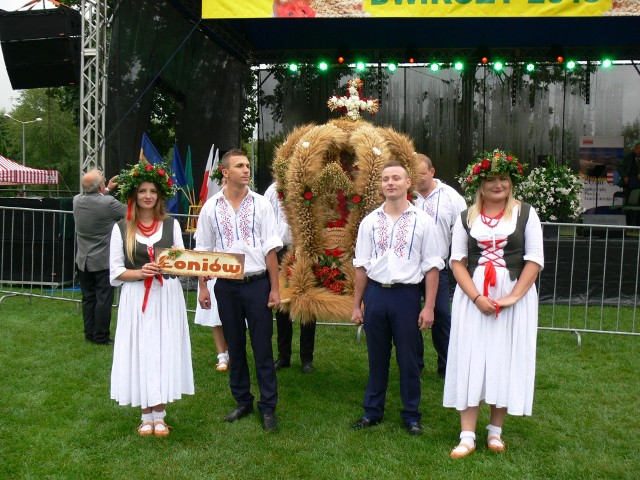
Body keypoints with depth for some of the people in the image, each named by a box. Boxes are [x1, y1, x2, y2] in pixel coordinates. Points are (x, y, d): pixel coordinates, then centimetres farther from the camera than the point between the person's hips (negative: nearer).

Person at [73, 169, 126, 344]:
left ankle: (89, 333, 23)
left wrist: (107, 190, 22)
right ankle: (101, 336, 8)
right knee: (104, 299, 2)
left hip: (83, 261, 6)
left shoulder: (77, 200, -3)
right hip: (103, 261, -6)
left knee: (88, 298, 14)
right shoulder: (108, 203, -20)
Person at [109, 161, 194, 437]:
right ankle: (147, 415, 18)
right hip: (136, 299, -1)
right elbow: (116, 272, 0)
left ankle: (160, 415, 17)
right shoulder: (121, 228, 2)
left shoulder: (171, 225, 6)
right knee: (140, 352, 2)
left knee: (165, 352, 3)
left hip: (167, 297, 1)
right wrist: (140, 272, -17)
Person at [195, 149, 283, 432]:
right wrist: (202, 287, 2)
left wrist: (274, 288, -4)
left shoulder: (261, 204, -1)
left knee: (262, 347, 3)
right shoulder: (211, 207, 3)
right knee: (235, 346, 13)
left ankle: (268, 407, 14)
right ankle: (242, 401, 28)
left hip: (257, 283, -1)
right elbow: (203, 251, 6)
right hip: (226, 285, 2)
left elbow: (270, 249, -1)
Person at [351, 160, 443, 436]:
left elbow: (432, 267, -4)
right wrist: (356, 305, 6)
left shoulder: (422, 221, -2)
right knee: (376, 358, 13)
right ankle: (372, 411, 28)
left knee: (409, 359, 8)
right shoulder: (370, 221, 6)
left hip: (407, 294, -2)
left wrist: (428, 307, -9)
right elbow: (361, 266, 7)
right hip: (375, 293, 2)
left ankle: (411, 416, 24)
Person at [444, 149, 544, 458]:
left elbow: (534, 260, -3)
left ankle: (495, 429, 23)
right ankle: (467, 436, 7)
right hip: (473, 297, 1)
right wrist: (477, 297, -12)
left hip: (516, 296, -1)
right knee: (471, 360, 0)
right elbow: (457, 261, 1)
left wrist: (513, 297, -13)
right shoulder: (466, 218, 7)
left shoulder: (526, 214, 2)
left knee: (506, 360, 6)